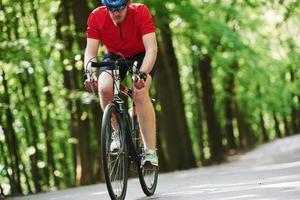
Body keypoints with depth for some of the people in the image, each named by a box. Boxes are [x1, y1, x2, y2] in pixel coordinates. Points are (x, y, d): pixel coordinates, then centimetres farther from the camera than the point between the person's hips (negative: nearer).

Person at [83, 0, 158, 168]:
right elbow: (90, 52, -26)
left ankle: (151, 151, -26)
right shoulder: (96, 17, -25)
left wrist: (142, 74, -54)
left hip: (142, 56, -2)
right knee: (104, 88, -27)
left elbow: (151, 49, -37)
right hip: (114, 56, 2)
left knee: (140, 92, -29)